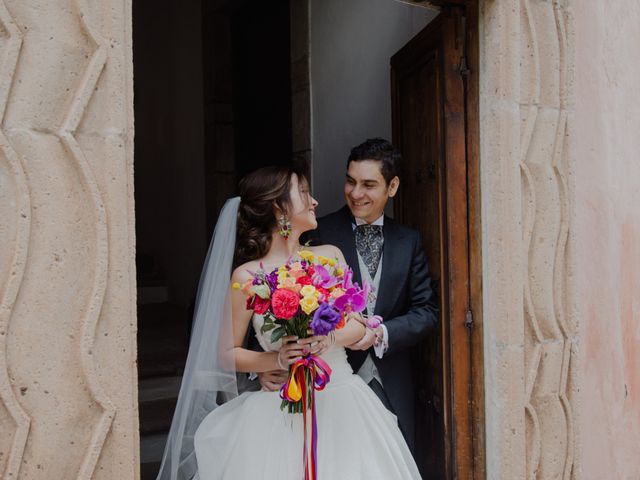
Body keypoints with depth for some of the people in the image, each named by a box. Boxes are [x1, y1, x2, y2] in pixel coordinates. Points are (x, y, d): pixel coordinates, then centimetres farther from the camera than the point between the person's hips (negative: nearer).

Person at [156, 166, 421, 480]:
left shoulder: (330, 256, 4)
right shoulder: (247, 276, -6)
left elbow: (359, 326, 6)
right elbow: (226, 353, 0)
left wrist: (331, 338, -14)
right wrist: (277, 359, -14)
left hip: (342, 402, 3)